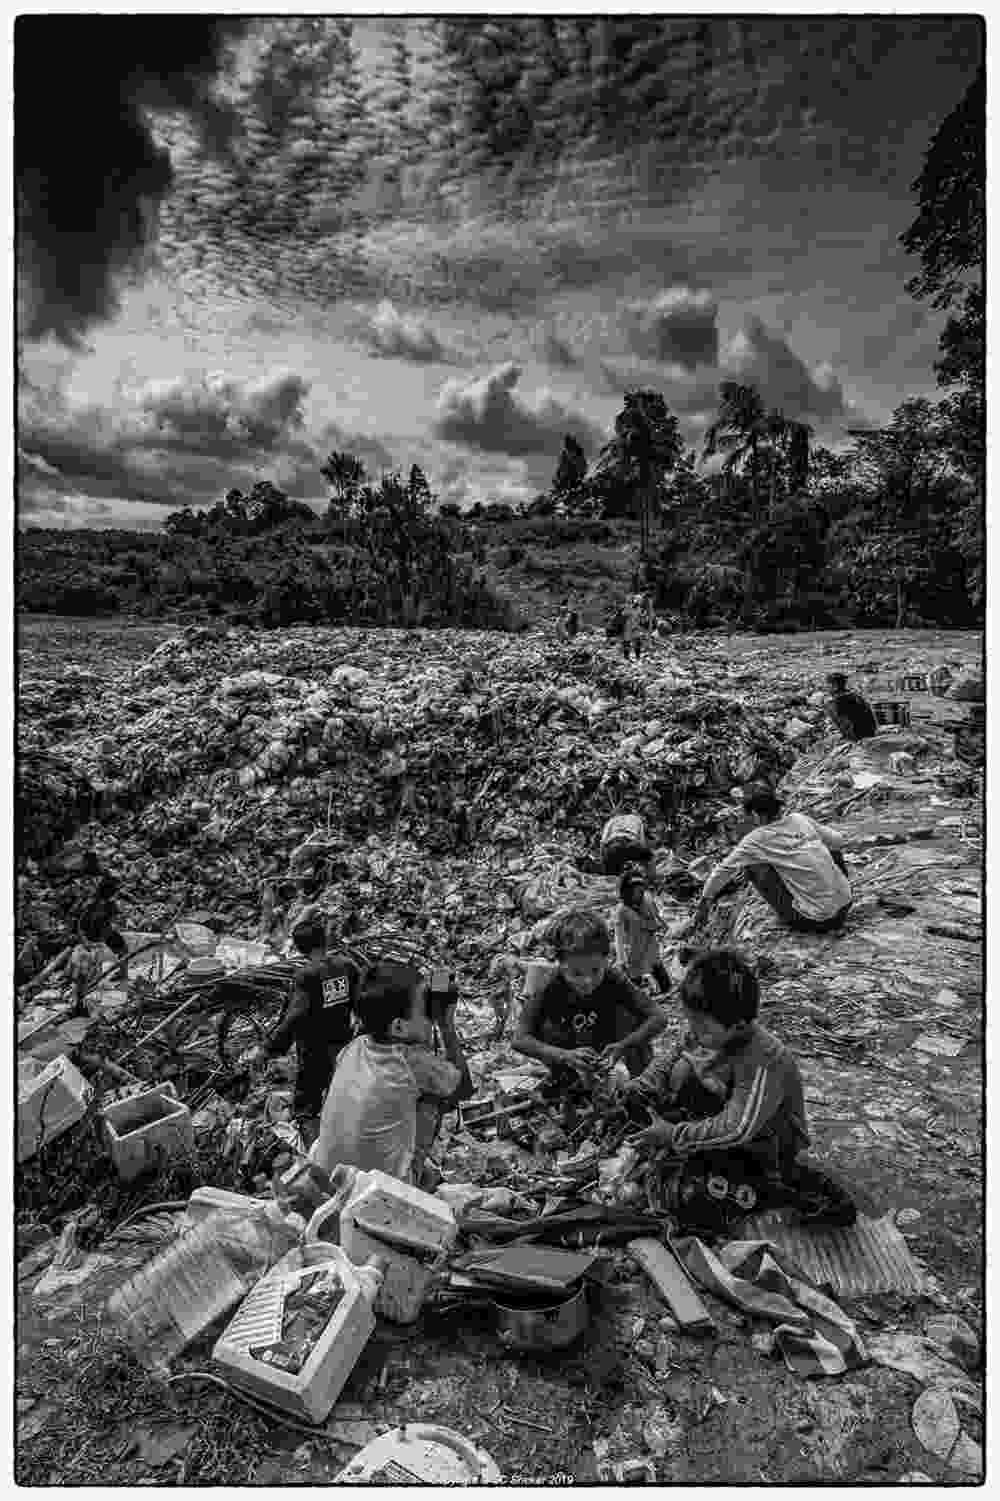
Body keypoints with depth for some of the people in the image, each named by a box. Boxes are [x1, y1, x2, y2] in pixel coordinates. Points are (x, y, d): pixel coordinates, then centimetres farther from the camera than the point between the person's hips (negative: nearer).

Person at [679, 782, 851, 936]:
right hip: (845, 905, 5)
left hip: (815, 920, -5)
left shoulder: (756, 840, -7)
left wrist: (701, 909, 11)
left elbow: (723, 871, 0)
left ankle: (791, 917, 10)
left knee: (753, 865, 3)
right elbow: (838, 841, 17)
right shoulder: (800, 819, 4)